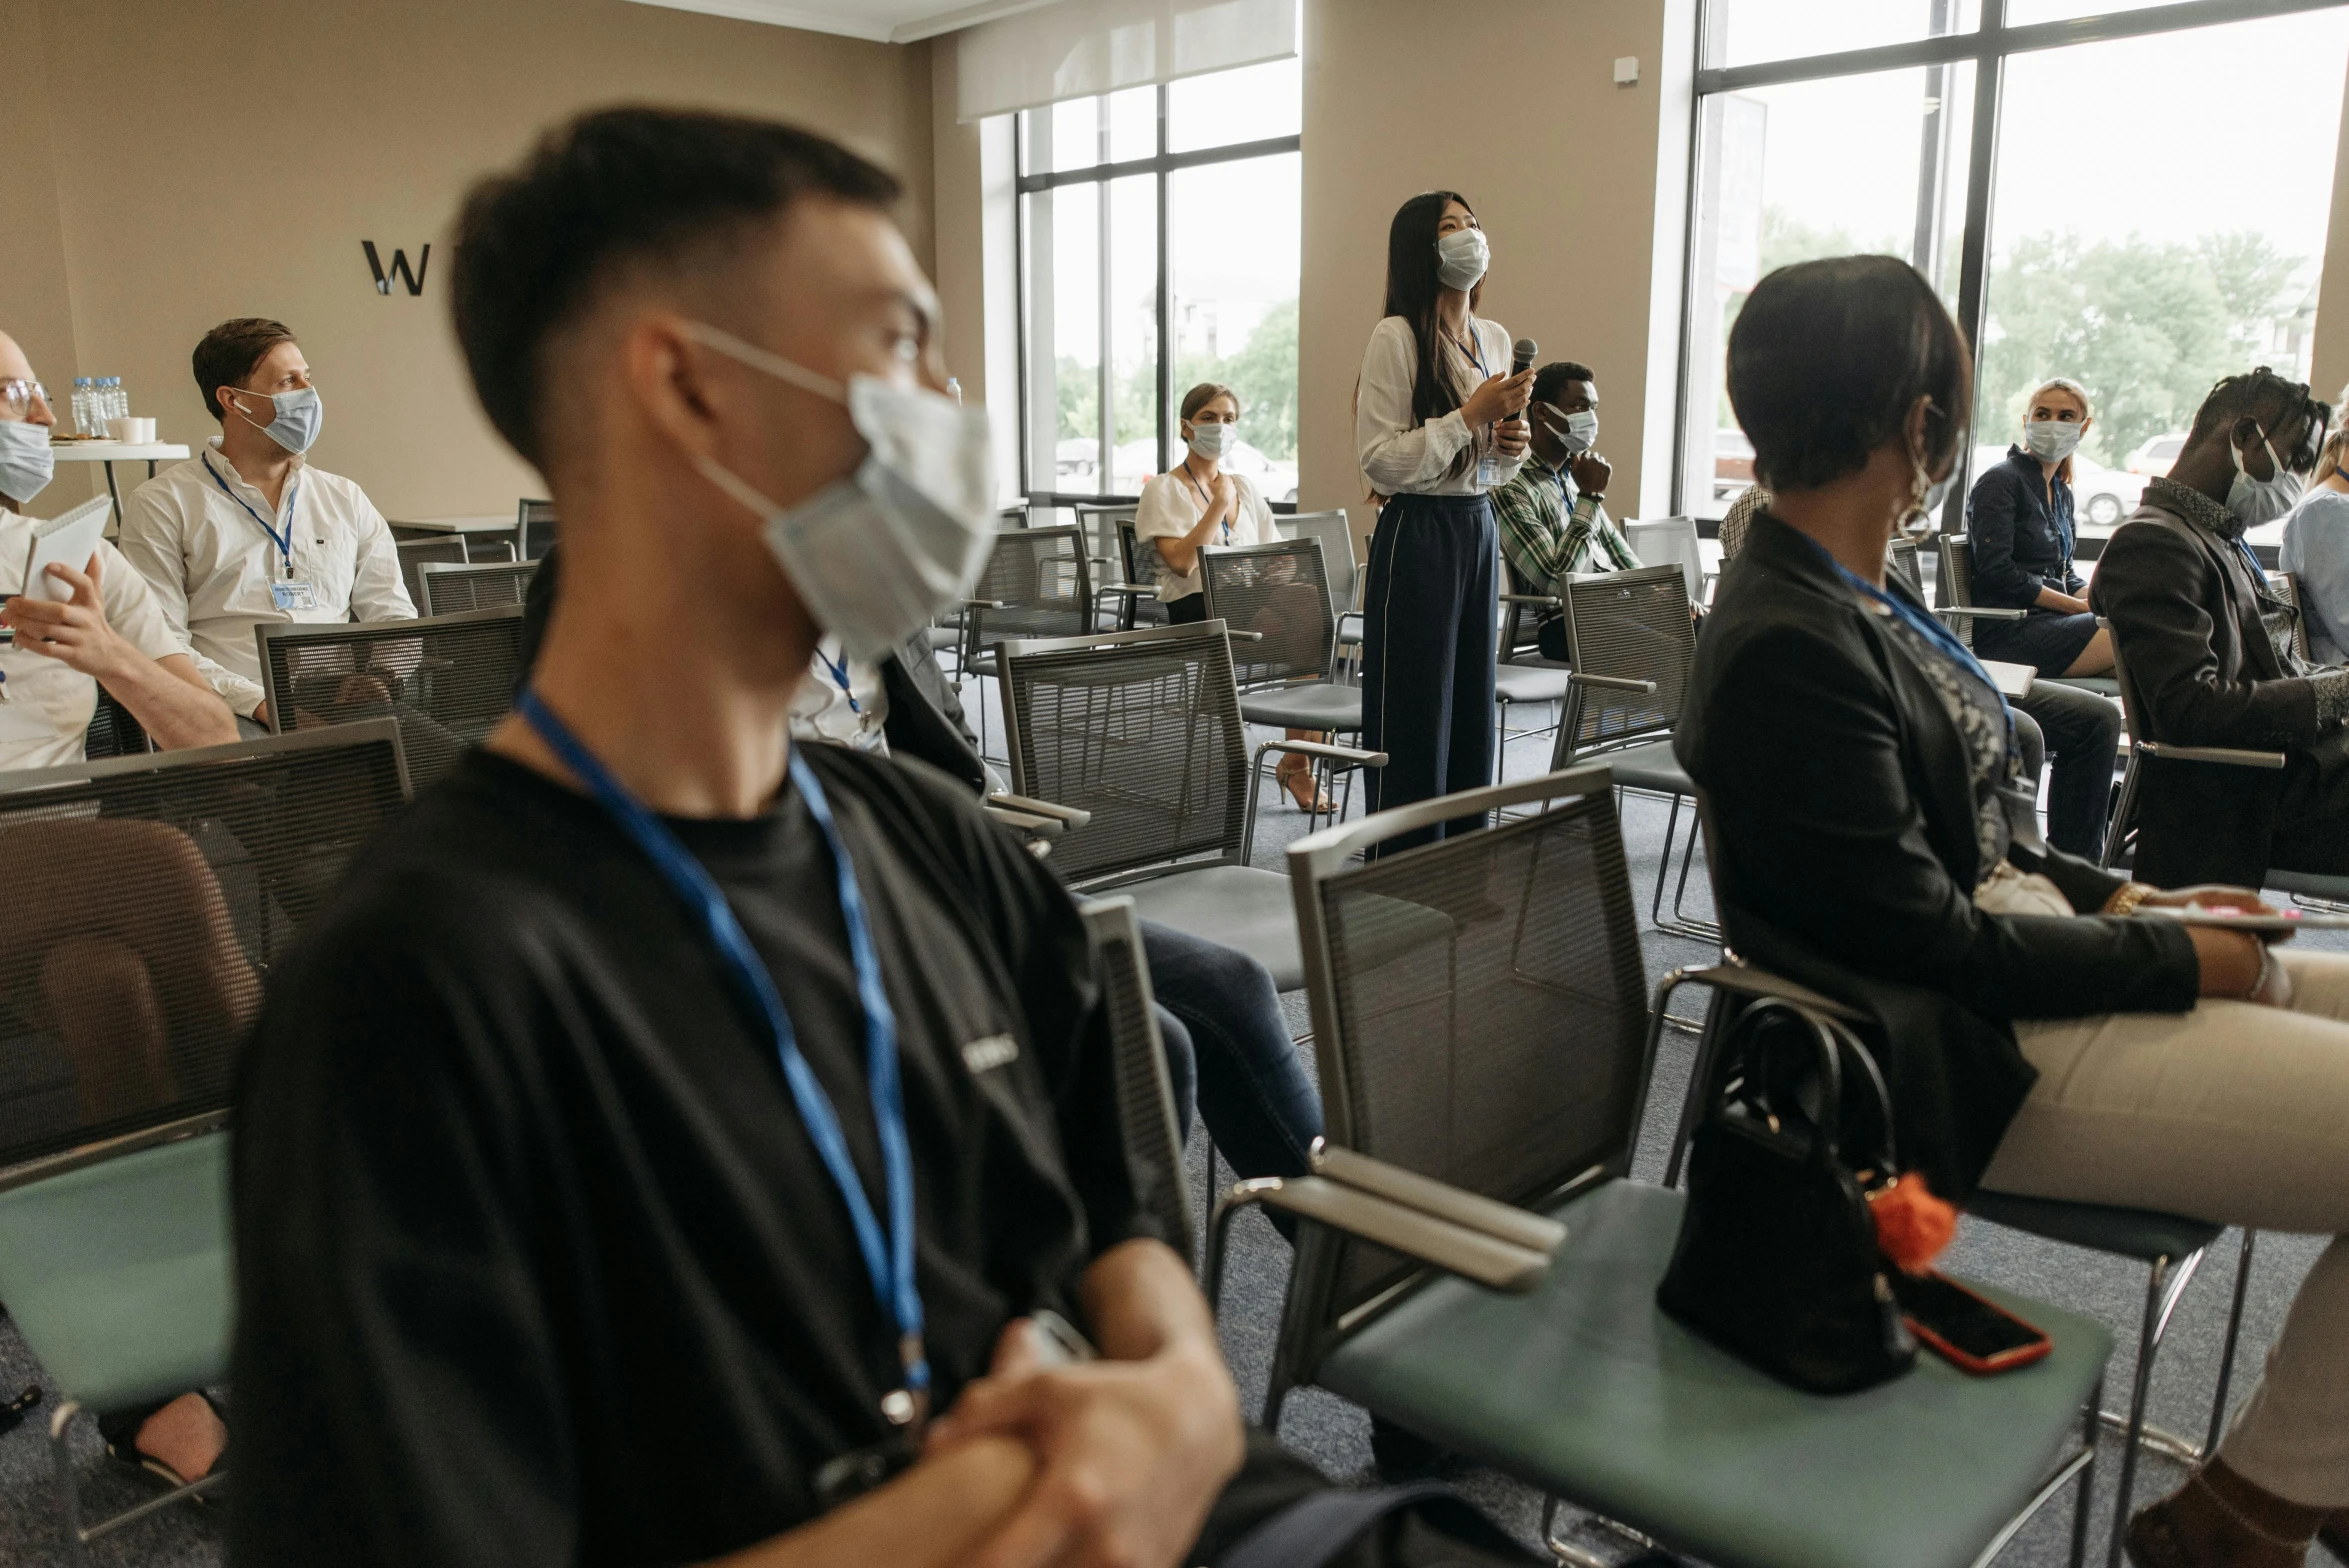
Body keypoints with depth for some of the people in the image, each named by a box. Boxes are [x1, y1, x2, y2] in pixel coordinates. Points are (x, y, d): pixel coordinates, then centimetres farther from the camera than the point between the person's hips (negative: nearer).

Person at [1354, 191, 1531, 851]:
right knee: (1414, 722, -2)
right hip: (1415, 533, -7)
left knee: (1472, 712, 11)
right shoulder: (1396, 336, -11)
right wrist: (1471, 415, -16)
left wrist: (1510, 444, 0)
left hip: (1478, 529, 8)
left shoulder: (1496, 338, 13)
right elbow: (1380, 459, -16)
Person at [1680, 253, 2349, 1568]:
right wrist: (2180, 959, -10)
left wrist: (2114, 897, 6)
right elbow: (1938, 941, -20)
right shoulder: (1788, 649, -23)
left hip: (2033, 956, 10)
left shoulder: (1853, 599, 7)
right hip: (1986, 1061, -10)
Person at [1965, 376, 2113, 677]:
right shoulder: (1999, 481, -5)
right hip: (2007, 631, -8)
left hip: (2052, 621, 8)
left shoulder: (2061, 492, 21)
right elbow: (1996, 571, -14)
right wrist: (2080, 606, -10)